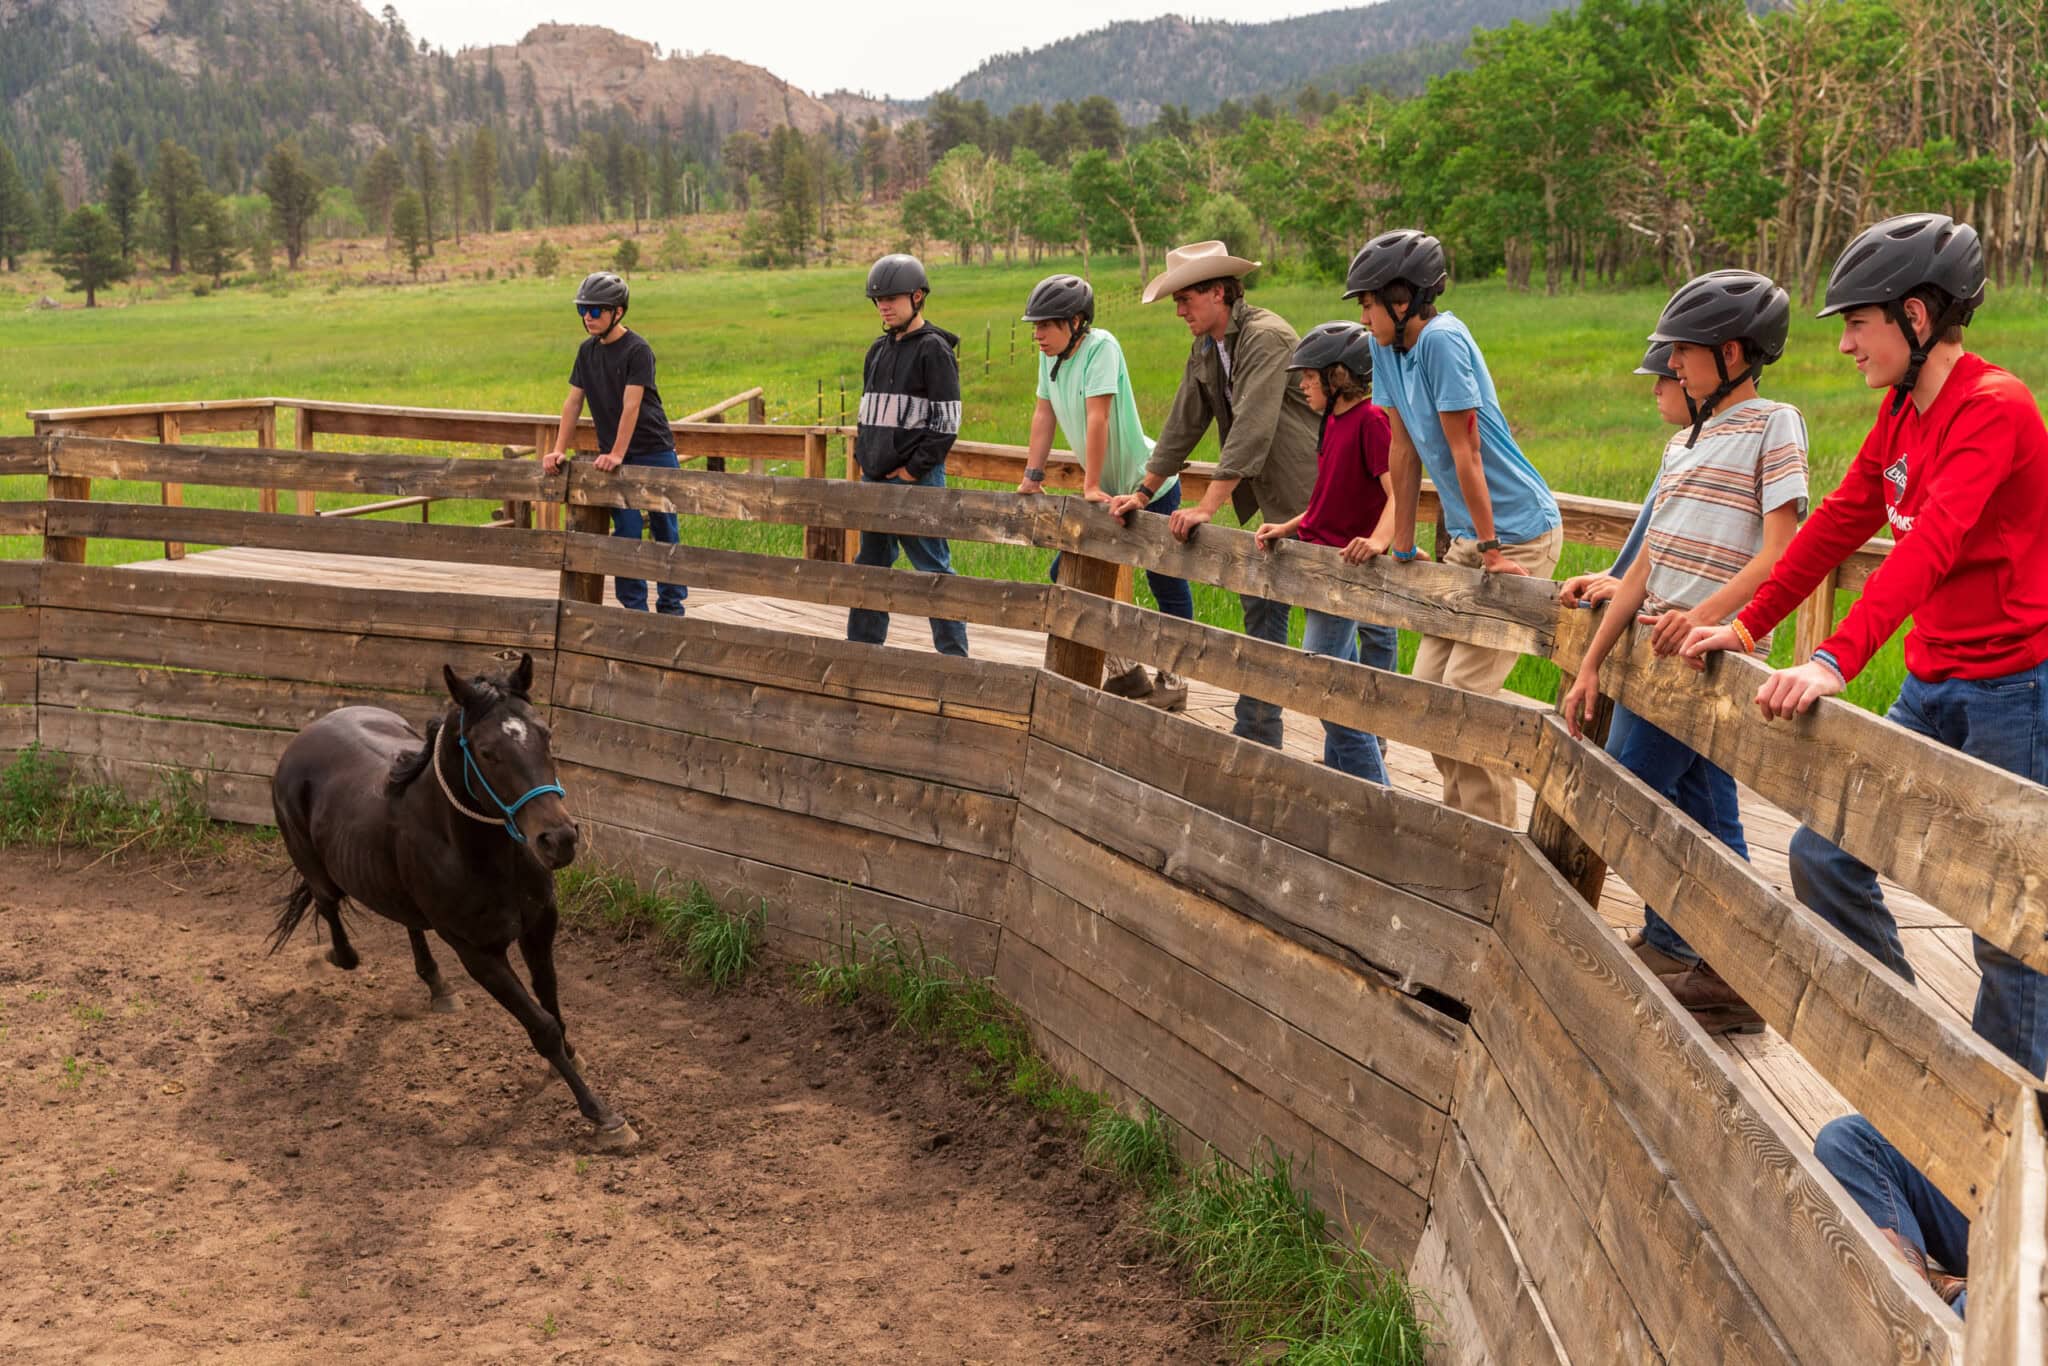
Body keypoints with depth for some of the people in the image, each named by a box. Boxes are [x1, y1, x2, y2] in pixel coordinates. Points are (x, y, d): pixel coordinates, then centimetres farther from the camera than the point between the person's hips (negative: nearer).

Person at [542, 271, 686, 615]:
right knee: (626, 534, 0)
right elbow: (573, 402, 8)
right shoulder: (588, 350, 7)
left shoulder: (637, 350, -12)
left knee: (665, 532, 3)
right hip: (613, 457, 5)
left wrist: (617, 454, -25)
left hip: (654, 451, -5)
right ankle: (634, 607, 6)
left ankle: (671, 605, 11)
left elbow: (631, 406, -20)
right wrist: (559, 450, 0)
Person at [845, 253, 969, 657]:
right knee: (870, 565, 14)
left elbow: (947, 422, -13)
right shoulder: (879, 350, 15)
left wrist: (914, 469, -15)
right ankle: (862, 647, 24)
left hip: (917, 479, -8)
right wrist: (865, 459, 11)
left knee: (932, 567, -4)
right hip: (874, 479, 8)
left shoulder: (934, 350, -9)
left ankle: (954, 655, 1)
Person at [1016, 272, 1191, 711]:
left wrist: (1091, 486, -26)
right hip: (1105, 492, 9)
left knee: (1167, 587, 1)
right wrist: (1033, 474, 6)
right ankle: (1125, 672, 18)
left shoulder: (1100, 346, -22)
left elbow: (1097, 418, -25)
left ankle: (1172, 678, 15)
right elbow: (1044, 414, 8)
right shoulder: (1051, 355, 0)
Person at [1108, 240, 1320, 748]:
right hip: (1273, 501, 9)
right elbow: (1182, 424, 15)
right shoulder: (1205, 348, 9)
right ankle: (1256, 737, 17)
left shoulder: (1265, 336, -21)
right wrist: (1143, 493, 15)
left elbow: (1251, 431, -27)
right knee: (1261, 610, 10)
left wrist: (1207, 507, -28)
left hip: (1313, 496, -9)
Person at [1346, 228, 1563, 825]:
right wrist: (1403, 548, 13)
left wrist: (1491, 549, -16)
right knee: (1429, 684, 9)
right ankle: (1462, 815, 22)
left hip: (1519, 534, -9)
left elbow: (1464, 454, -19)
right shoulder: (1388, 347, 5)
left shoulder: (1442, 340, -20)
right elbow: (1405, 452, 10)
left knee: (1465, 692, -11)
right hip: (1466, 536, 9)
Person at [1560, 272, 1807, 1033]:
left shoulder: (1772, 425, -5)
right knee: (1706, 820, 9)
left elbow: (1781, 551, -15)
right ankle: (1731, 977, 14)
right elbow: (1646, 564, 17)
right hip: (1663, 652, 8)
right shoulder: (1685, 443, 19)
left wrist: (1705, 614, -29)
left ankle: (1671, 948, 4)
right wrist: (1590, 665, 12)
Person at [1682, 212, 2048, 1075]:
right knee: (1822, 854, 7)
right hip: (1932, 687, 9)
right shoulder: (1900, 412, 9)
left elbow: (1931, 544, -32)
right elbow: (1838, 524, 14)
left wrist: (1835, 662, -42)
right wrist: (1748, 627, 11)